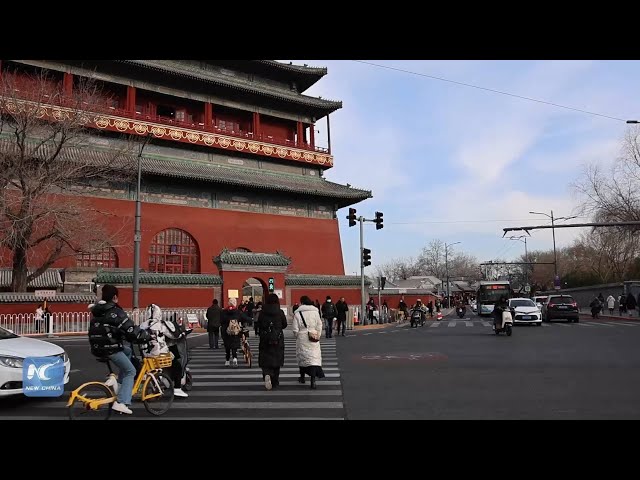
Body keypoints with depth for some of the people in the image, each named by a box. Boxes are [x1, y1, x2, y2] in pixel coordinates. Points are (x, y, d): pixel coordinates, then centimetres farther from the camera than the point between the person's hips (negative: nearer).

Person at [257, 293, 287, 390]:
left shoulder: (262, 313, -4)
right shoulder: (280, 312, -7)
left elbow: (259, 326, 2)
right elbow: (284, 325, 3)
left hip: (265, 340, 0)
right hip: (278, 340, 0)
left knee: (265, 360, 5)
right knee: (276, 360, 12)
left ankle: (267, 375, -23)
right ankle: (275, 382, 20)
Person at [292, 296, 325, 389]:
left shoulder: (297, 313, -7)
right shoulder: (315, 311, 0)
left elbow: (295, 330, -6)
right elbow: (319, 325, 4)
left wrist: (297, 336, 12)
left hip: (302, 338, -1)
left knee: (302, 357, 15)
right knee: (314, 357, -3)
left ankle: (302, 377, 31)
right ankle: (313, 380, -13)